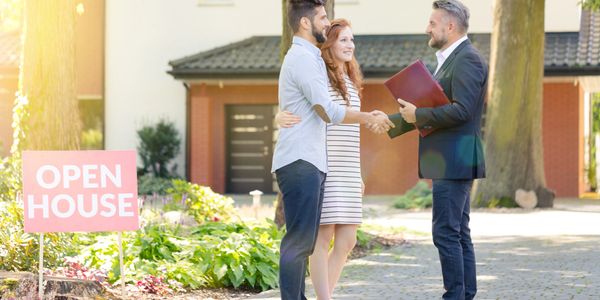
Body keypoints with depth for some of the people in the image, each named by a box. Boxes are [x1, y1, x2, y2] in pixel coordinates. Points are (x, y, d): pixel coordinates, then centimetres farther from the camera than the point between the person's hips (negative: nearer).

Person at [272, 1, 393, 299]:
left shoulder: (307, 57, 22)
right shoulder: (303, 58, -11)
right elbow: (329, 111, -14)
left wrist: (365, 116, 25)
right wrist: (369, 118, -2)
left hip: (309, 163, 10)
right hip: (300, 162, -10)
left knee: (304, 241, 9)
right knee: (299, 241, -11)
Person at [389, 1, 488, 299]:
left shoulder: (468, 59, -13)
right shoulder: (449, 60, 19)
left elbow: (461, 110, -23)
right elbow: (434, 109, 25)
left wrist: (418, 115, -16)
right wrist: (391, 121, 22)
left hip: (455, 162, -10)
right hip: (447, 162, 10)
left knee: (445, 232, -10)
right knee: (458, 234, 11)